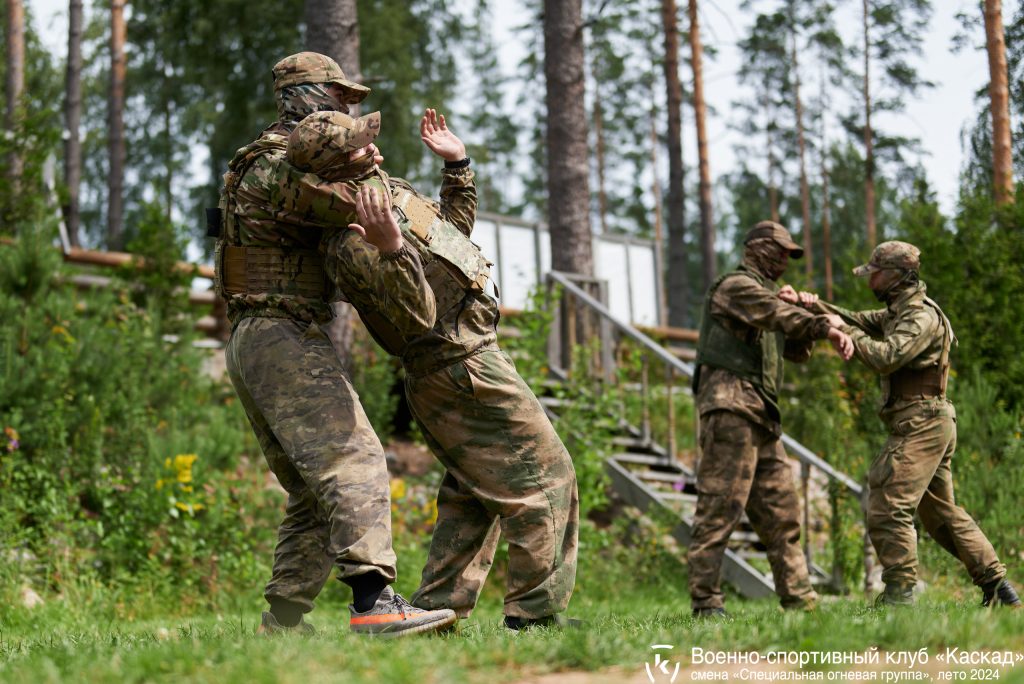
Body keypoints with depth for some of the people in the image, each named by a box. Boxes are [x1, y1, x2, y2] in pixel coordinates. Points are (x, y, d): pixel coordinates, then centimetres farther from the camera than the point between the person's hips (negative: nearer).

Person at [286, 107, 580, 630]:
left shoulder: (389, 189, 8)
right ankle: (536, 611, -3)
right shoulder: (352, 243, -21)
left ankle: (437, 606, 16)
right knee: (546, 479, -5)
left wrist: (456, 164, 15)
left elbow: (456, 226, 25)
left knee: (471, 496, 16)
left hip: (454, 371, 10)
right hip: (463, 369, -10)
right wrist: (392, 247, -44)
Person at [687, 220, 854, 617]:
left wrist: (823, 328, 3)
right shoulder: (737, 286, -2)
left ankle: (799, 597, 13)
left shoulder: (762, 292, 28)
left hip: (761, 419, 10)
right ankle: (705, 602, -14)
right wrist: (823, 326, -32)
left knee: (780, 509, 9)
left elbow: (797, 348, 22)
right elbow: (779, 315, -21)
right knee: (720, 507, -12)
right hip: (730, 407, -10)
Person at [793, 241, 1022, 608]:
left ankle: (899, 595, -15)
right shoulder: (899, 312, 18)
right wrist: (817, 306, 5)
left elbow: (886, 357, -26)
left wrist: (849, 334, -14)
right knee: (942, 512, 15)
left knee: (888, 507, -14)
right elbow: (860, 320, 19)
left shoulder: (922, 316, -14)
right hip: (929, 426, 11)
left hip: (920, 424, -11)